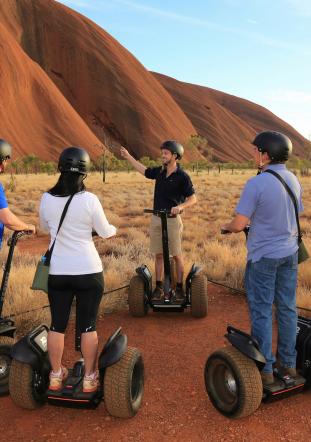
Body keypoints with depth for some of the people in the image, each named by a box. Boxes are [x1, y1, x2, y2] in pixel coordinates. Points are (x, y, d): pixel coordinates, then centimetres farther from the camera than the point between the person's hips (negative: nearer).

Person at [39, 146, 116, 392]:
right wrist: (115, 229, 21)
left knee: (57, 324, 14)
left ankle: (56, 375, 28)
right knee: (88, 326, 8)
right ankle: (90, 378, 20)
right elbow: (105, 232, -1)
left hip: (57, 272, 3)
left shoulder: (46, 199, -3)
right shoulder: (89, 200, -13)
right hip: (89, 272, -3)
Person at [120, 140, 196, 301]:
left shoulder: (182, 176, -10)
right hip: (156, 219, 5)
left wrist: (180, 206, -27)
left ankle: (179, 287, 12)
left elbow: (193, 199, -9)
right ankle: (159, 287, 16)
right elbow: (144, 170, 23)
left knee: (177, 255, 3)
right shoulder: (159, 172, 6)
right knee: (159, 255, 9)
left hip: (172, 220, -5)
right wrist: (128, 157, 23)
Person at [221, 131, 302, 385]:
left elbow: (239, 225, -20)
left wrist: (226, 227, 3)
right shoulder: (294, 180, 2)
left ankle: (265, 369, 15)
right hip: (290, 252, 7)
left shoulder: (256, 184, -20)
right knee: (287, 308, 15)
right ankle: (288, 363, 29)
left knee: (262, 312, 5)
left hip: (264, 256, -6)